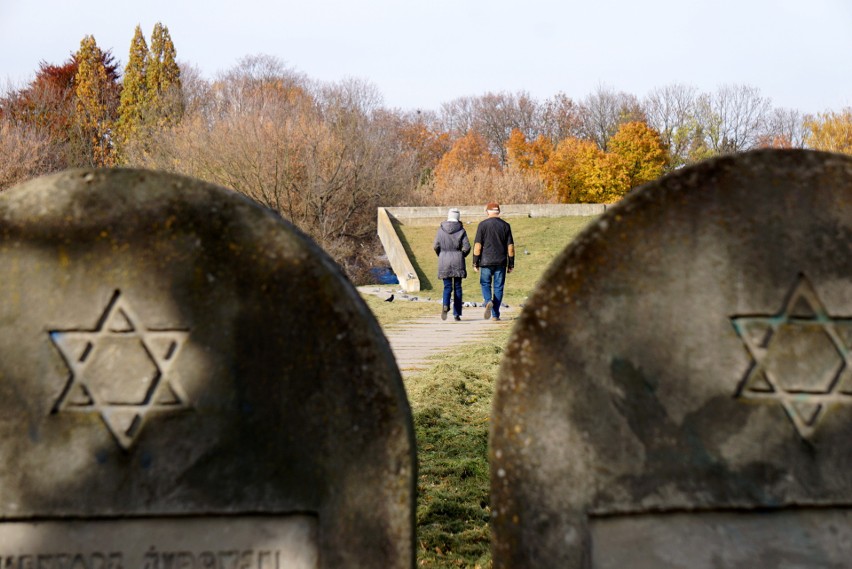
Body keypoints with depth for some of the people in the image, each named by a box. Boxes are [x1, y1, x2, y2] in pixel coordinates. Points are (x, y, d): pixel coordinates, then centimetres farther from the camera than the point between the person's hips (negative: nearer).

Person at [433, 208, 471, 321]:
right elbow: (466, 247, -8)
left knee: (447, 287, 6)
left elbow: (435, 246, -1)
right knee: (457, 287, 8)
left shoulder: (441, 230, -1)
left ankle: (445, 305, -23)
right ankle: (457, 314, 8)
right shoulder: (461, 230, -4)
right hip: (458, 262, -1)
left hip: (444, 262, 1)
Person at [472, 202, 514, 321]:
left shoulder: (483, 225, -3)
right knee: (498, 287, 7)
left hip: (486, 262, -2)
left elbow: (477, 245, -6)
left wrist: (475, 263, 0)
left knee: (485, 284, 11)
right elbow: (510, 246, 3)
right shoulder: (505, 226, 4)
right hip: (501, 262, 2)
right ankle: (496, 314, 6)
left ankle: (488, 301, -18)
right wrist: (511, 264, 9)